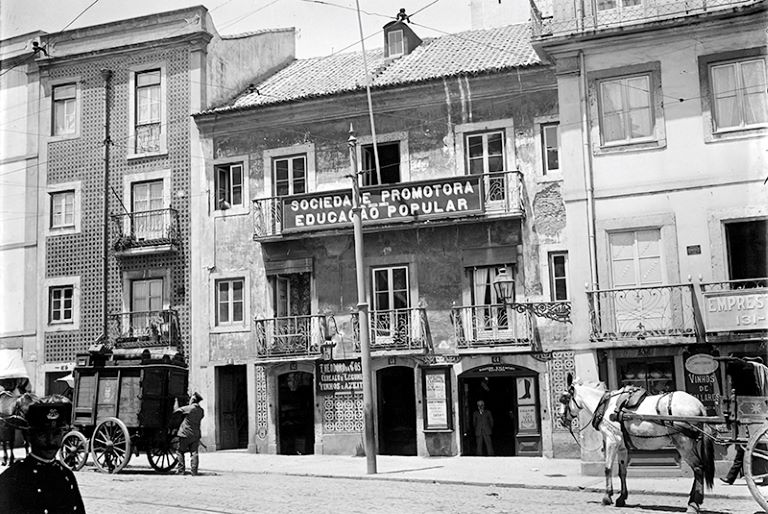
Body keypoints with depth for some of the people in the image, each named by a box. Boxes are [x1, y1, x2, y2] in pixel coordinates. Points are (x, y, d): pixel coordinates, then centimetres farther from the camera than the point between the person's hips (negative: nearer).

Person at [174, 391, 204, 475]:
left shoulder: (189, 408, -11)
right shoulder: (201, 411, 4)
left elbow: (177, 410, -1)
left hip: (185, 434, -5)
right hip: (196, 434, 5)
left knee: (180, 451, 8)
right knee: (194, 453, 6)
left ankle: (181, 469, 5)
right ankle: (194, 471, 1)